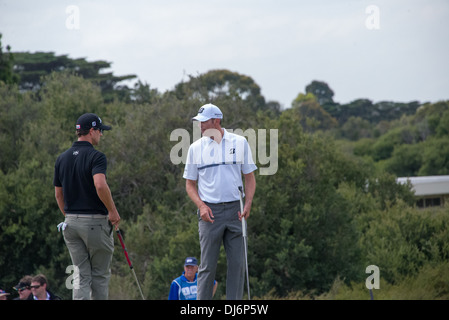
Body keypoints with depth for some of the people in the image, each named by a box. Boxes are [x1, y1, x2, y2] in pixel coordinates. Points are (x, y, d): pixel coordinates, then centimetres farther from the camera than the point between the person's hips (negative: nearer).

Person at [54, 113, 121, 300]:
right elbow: (100, 186, -27)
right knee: (100, 275, 7)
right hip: (96, 221, -5)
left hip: (71, 222, 5)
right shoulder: (95, 156, -11)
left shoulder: (62, 158, 9)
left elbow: (58, 194, 14)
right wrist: (113, 211, -16)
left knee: (81, 275, 5)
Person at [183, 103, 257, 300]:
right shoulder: (195, 148, 5)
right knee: (208, 265, -3)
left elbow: (249, 177, 8)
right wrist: (201, 206, -7)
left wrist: (247, 205, -5)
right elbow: (190, 183, 10)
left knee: (237, 263, -1)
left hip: (235, 210, 1)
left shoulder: (239, 143, 5)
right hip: (210, 212, -1)